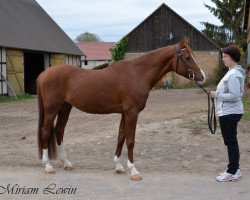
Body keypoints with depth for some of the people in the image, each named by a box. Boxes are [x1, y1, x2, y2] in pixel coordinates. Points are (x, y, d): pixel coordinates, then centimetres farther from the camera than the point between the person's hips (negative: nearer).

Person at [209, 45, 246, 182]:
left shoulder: (234, 75, -19)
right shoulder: (233, 72, 13)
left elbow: (234, 96, -25)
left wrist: (216, 94, -18)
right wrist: (217, 94, 11)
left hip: (229, 113, -11)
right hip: (229, 112, 11)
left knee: (231, 142, -3)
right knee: (231, 142, 16)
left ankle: (232, 172, 6)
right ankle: (234, 169, 26)